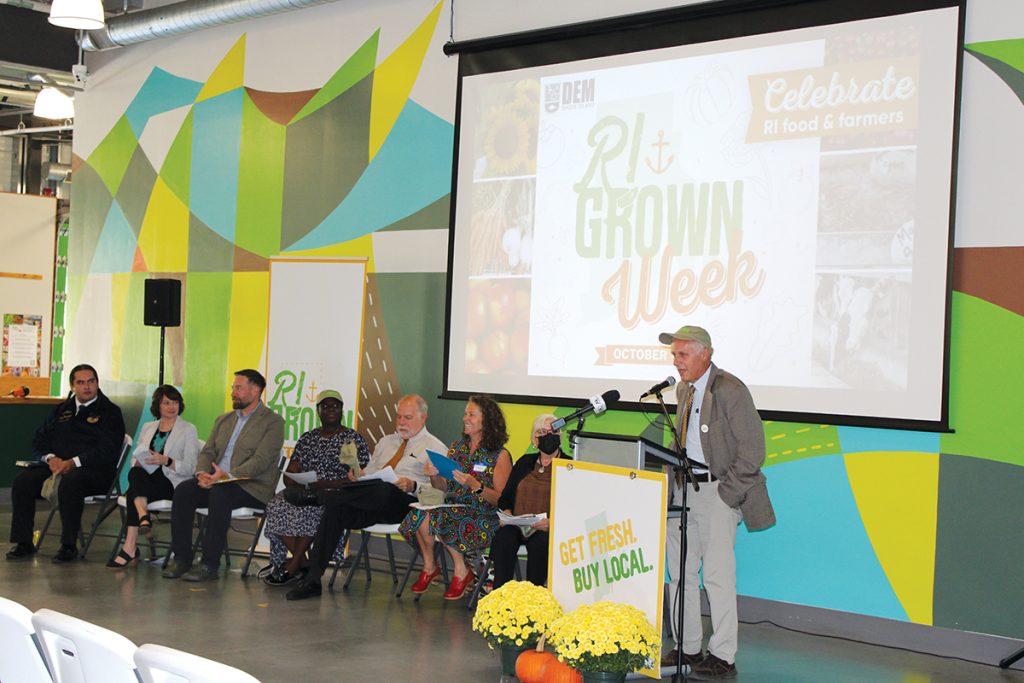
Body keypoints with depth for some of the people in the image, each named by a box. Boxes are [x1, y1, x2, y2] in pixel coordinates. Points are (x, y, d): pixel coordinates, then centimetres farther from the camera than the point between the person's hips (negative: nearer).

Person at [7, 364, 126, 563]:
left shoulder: (110, 412, 5)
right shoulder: (62, 410, 22)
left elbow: (107, 450, -9)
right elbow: (39, 441, 18)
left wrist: (73, 463, -20)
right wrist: (50, 458, -5)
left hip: (93, 470, -5)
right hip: (57, 465, 6)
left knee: (69, 483, -37)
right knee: (22, 482, -18)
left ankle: (69, 546, -28)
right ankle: (24, 543, -10)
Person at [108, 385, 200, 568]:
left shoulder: (188, 429, 8)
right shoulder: (147, 428, 23)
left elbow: (190, 467, -2)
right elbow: (136, 460, 20)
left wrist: (166, 461, -18)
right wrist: (138, 463, -6)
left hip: (172, 483, -4)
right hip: (145, 479, 4)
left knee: (133, 492, -33)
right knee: (135, 473, -35)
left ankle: (130, 547, -40)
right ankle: (143, 516, -53)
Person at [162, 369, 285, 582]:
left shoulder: (272, 422, -1)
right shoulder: (223, 420, 22)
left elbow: (261, 460, -13)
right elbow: (207, 451, 16)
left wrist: (228, 475, -24)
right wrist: (202, 473, -8)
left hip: (252, 487, -6)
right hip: (216, 482, 6)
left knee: (220, 494, -35)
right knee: (183, 490, -20)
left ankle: (210, 564, -30)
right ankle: (181, 558, -17)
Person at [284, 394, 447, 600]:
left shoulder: (435, 448, 9)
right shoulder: (385, 442, 29)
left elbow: (440, 491, -2)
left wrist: (413, 486, -19)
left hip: (405, 504, -5)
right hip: (371, 505, 5)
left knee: (384, 491, -40)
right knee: (336, 508, -25)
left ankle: (317, 495, -21)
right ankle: (312, 581, -26)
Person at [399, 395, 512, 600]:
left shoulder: (500, 456, -3)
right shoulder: (457, 447, 14)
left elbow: (500, 500, -9)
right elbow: (443, 487, 16)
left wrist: (475, 485, -24)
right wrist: (434, 476, -6)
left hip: (483, 517, -5)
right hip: (453, 508, 5)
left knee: (440, 519, -31)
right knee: (421, 513, -24)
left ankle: (461, 571, -12)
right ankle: (429, 566, -6)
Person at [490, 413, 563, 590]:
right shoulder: (525, 462, 20)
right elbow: (505, 498, 19)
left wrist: (552, 522, -20)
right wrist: (507, 515, -2)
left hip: (548, 530, -3)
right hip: (517, 527, 4)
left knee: (539, 542, -35)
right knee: (503, 537, -28)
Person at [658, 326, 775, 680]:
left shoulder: (730, 390, -12)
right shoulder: (684, 389, 13)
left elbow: (752, 449, -14)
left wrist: (726, 494, -15)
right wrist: (675, 482, 9)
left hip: (717, 491, -8)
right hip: (684, 488, 8)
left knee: (717, 573, -7)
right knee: (680, 571, 10)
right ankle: (687, 649, 20)